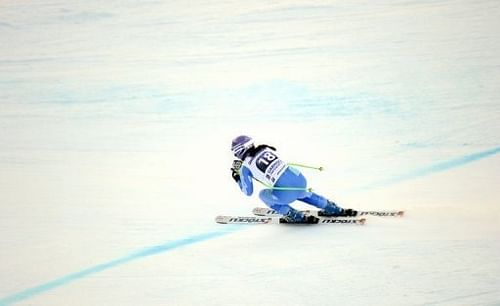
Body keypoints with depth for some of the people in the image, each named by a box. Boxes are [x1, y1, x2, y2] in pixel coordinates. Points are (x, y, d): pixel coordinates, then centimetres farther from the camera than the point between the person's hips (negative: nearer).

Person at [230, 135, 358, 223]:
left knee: (263, 195, 23)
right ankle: (335, 209, 38)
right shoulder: (265, 148, 15)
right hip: (300, 180, 6)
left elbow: (248, 192, 11)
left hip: (286, 194, -6)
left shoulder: (245, 167, 0)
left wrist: (237, 178, 27)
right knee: (301, 193, 41)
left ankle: (295, 216, 14)